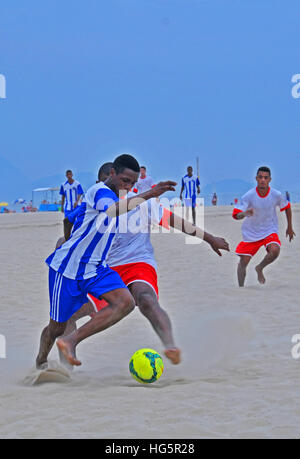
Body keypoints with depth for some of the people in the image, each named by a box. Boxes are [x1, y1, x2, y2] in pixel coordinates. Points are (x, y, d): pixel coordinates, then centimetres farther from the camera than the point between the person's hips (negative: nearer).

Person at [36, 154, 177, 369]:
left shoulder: (118, 196, 9)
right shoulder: (99, 191, -19)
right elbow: (112, 210, -43)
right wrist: (149, 194, -49)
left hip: (96, 268, 8)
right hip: (68, 267, -7)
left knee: (126, 302, -19)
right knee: (57, 326, 4)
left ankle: (71, 342, -19)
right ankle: (40, 361, 36)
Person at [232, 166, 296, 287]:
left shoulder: (276, 195, -12)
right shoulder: (248, 196, -18)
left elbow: (287, 207, 9)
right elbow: (236, 215, -21)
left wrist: (290, 227, 14)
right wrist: (244, 214, -44)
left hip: (270, 231, 0)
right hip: (250, 233, 0)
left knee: (275, 250, -28)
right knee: (243, 262, -1)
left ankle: (259, 268, 1)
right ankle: (241, 287, 21)